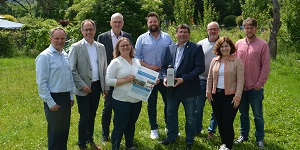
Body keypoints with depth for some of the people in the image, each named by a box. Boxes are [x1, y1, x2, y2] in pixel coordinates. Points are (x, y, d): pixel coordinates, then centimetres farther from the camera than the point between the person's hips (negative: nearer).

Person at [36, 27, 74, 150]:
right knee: (55, 132, 4)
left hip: (66, 98, 7)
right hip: (54, 99, -7)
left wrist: (71, 96, 14)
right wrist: (50, 102, -16)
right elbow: (41, 82, -15)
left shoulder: (65, 55, 10)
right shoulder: (44, 56, -13)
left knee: (64, 130, 16)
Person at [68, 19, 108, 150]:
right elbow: (72, 69, -9)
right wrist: (82, 85, -15)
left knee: (92, 116, 15)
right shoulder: (76, 47, -7)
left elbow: (104, 68, 12)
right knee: (84, 117, -2)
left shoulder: (101, 47, 8)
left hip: (97, 86, 5)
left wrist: (106, 86, 9)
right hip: (83, 88, -4)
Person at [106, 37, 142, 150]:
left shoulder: (137, 62, 11)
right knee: (119, 126, 1)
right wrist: (125, 80, -20)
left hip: (137, 100, 6)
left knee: (131, 124, 18)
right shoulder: (115, 62, -7)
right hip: (122, 101, -6)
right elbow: (108, 81, -13)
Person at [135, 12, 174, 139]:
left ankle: (169, 126, 23)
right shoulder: (142, 38, 0)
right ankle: (153, 128, 22)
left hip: (166, 76, 1)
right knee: (151, 104, 9)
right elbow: (136, 57, -3)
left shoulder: (167, 37, 5)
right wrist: (149, 67, -13)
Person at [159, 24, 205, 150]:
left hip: (188, 89, -4)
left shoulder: (196, 48, -6)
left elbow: (200, 68, -13)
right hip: (172, 88, 4)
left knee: (190, 117, 9)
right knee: (171, 115, 16)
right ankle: (171, 137, 34)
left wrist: (184, 79, -19)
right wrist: (165, 77, -9)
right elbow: (164, 66, 12)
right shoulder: (170, 48, 9)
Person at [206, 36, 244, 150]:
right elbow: (210, 78, 13)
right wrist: (208, 93, 8)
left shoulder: (237, 61, -5)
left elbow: (240, 80, -8)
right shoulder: (215, 61, 8)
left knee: (227, 122, -5)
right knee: (219, 121, 10)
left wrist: (237, 97, -13)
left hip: (230, 95, -4)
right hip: (216, 95, 4)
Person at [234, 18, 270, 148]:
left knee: (258, 115, 8)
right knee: (243, 113, 16)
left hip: (255, 88, -3)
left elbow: (265, 67, -7)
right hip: (240, 86, 3)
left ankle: (260, 139, 21)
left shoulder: (263, 45, -6)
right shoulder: (238, 44, 5)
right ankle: (243, 135, 30)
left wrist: (259, 84, -10)